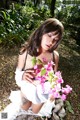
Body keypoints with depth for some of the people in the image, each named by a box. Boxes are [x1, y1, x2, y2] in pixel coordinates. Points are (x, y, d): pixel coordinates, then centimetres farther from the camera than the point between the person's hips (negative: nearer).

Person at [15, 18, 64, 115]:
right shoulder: (25, 52, -28)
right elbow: (18, 73, -17)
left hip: (43, 93, 1)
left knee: (35, 112, 30)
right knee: (24, 109, 31)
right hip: (27, 91, 0)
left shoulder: (55, 55, -25)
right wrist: (22, 76, -36)